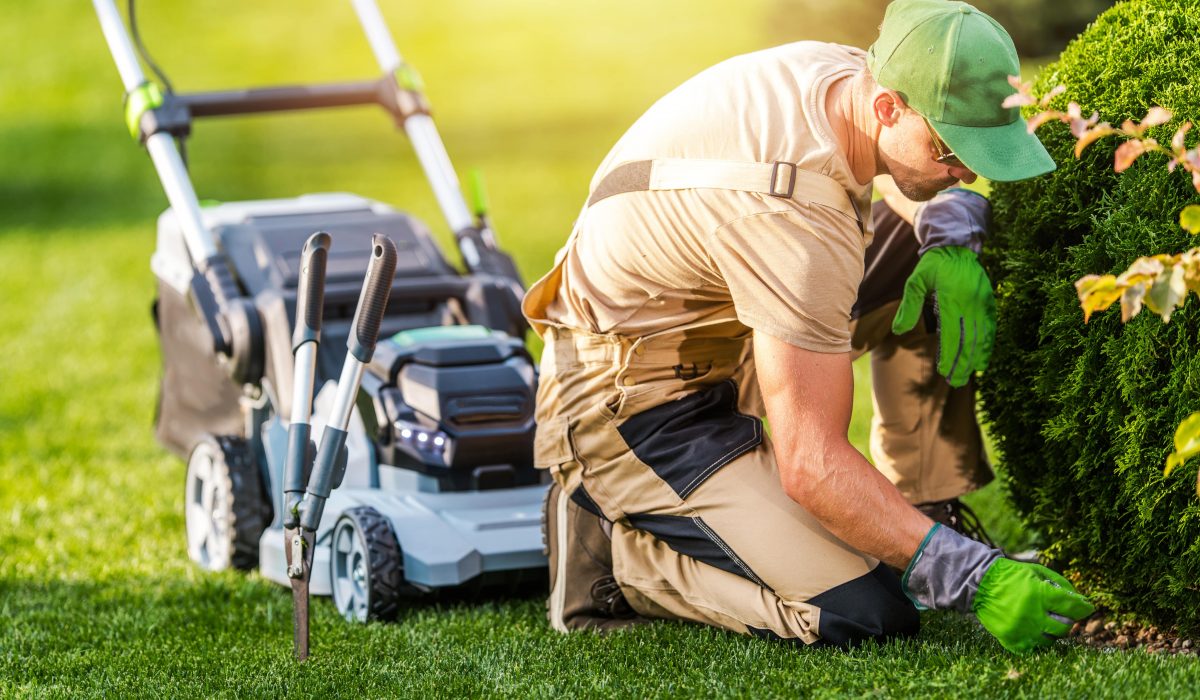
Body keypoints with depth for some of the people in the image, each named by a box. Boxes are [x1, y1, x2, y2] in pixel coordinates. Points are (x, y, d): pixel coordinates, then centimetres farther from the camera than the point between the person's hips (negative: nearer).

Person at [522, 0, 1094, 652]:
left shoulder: (842, 70, -9)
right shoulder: (795, 213, -35)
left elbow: (914, 183, 14)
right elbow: (811, 465, -34)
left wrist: (952, 240, -11)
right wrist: (973, 576, -35)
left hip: (715, 343, 9)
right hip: (633, 403, -9)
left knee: (940, 240, 0)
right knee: (865, 615, -21)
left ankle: (942, 506, 9)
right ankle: (614, 546, -3)